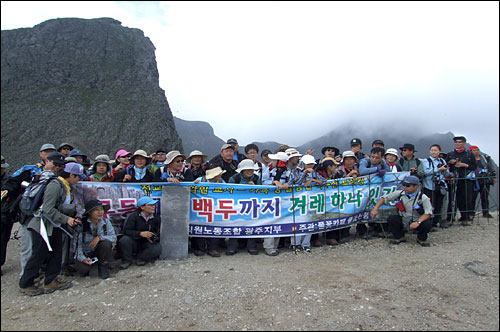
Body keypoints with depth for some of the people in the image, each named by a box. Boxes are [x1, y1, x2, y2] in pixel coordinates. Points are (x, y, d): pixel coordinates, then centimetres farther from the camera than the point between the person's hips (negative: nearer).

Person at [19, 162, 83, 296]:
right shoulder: (55, 185, -20)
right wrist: (66, 219, -21)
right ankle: (25, 284, 17)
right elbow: (48, 209, -25)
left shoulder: (66, 187, 10)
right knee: (39, 255, 0)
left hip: (55, 226, 9)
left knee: (56, 253, 10)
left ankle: (51, 281, 21)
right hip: (43, 225, -9)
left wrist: (76, 210, 2)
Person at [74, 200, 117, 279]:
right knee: (81, 269, -28)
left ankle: (103, 267, -6)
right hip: (86, 253, -1)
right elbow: (78, 243, -15)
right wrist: (82, 258, -25)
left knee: (106, 243, -30)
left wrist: (100, 237, -30)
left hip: (99, 251, 1)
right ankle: (85, 269, 12)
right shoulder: (82, 224, -15)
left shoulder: (106, 222, -9)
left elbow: (114, 237, -15)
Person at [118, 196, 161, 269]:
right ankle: (126, 260, -6)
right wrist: (141, 233, -29)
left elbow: (159, 232, 7)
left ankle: (141, 258, -1)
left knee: (157, 248, -29)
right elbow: (126, 231, -15)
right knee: (124, 240, -32)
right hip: (134, 243, -1)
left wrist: (153, 236, -16)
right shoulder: (133, 216, -8)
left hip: (147, 243, 2)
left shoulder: (156, 218, 3)